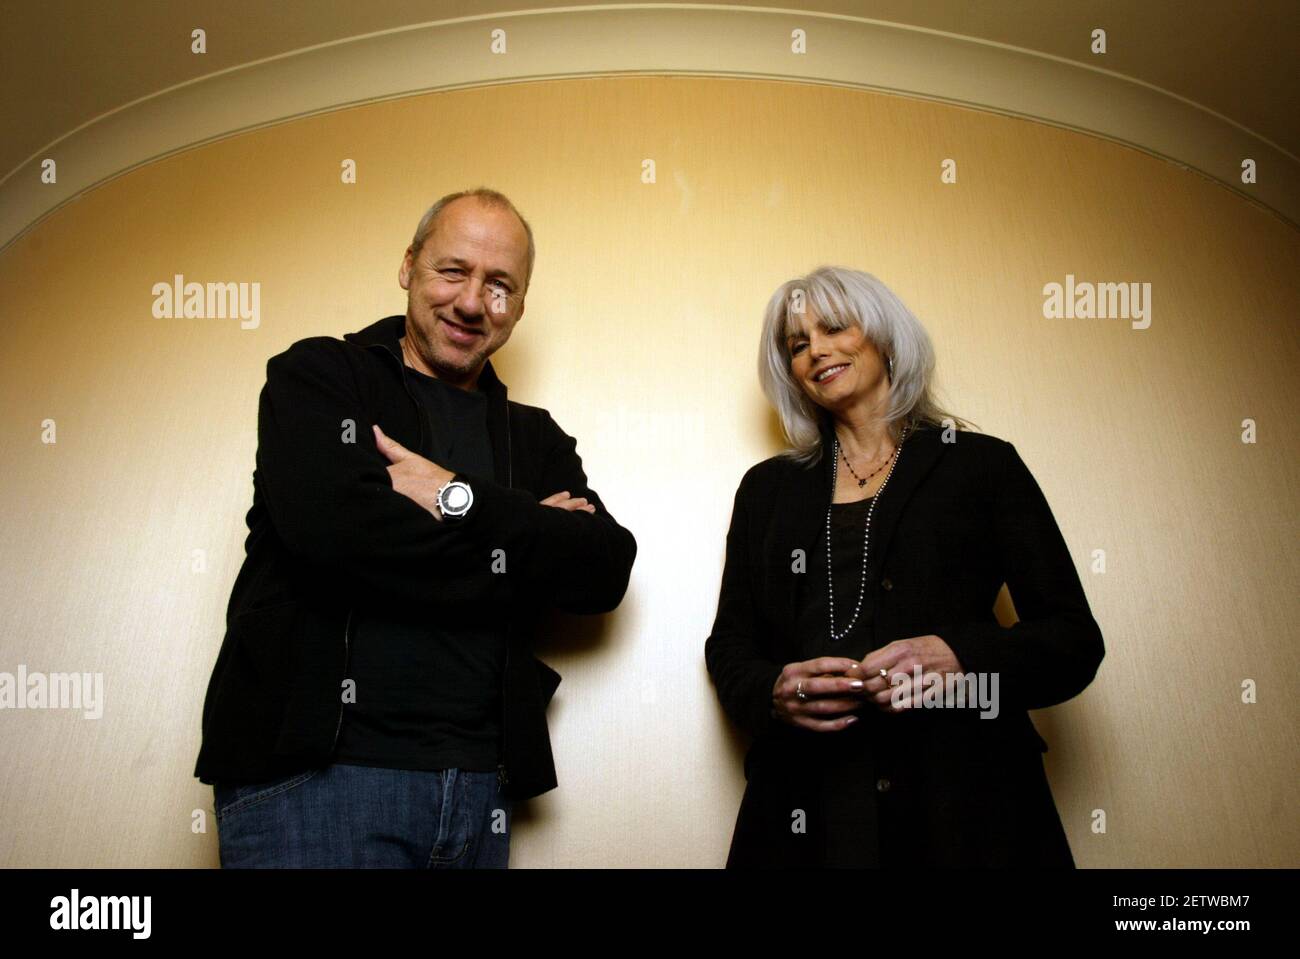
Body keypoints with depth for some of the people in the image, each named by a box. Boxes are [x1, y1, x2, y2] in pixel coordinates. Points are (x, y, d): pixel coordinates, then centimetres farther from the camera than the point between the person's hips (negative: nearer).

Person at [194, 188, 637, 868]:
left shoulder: (535, 440, 14)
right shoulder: (317, 375, 3)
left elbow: (606, 570, 0)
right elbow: (329, 525, -16)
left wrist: (460, 499, -12)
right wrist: (528, 539, -8)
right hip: (313, 768, -4)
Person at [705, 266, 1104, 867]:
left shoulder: (984, 464, 5)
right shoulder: (767, 488, 13)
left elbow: (1074, 639, 0)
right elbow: (728, 647, 11)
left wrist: (963, 659, -19)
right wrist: (773, 692, -12)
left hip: (965, 801, -2)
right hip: (806, 809, 2)